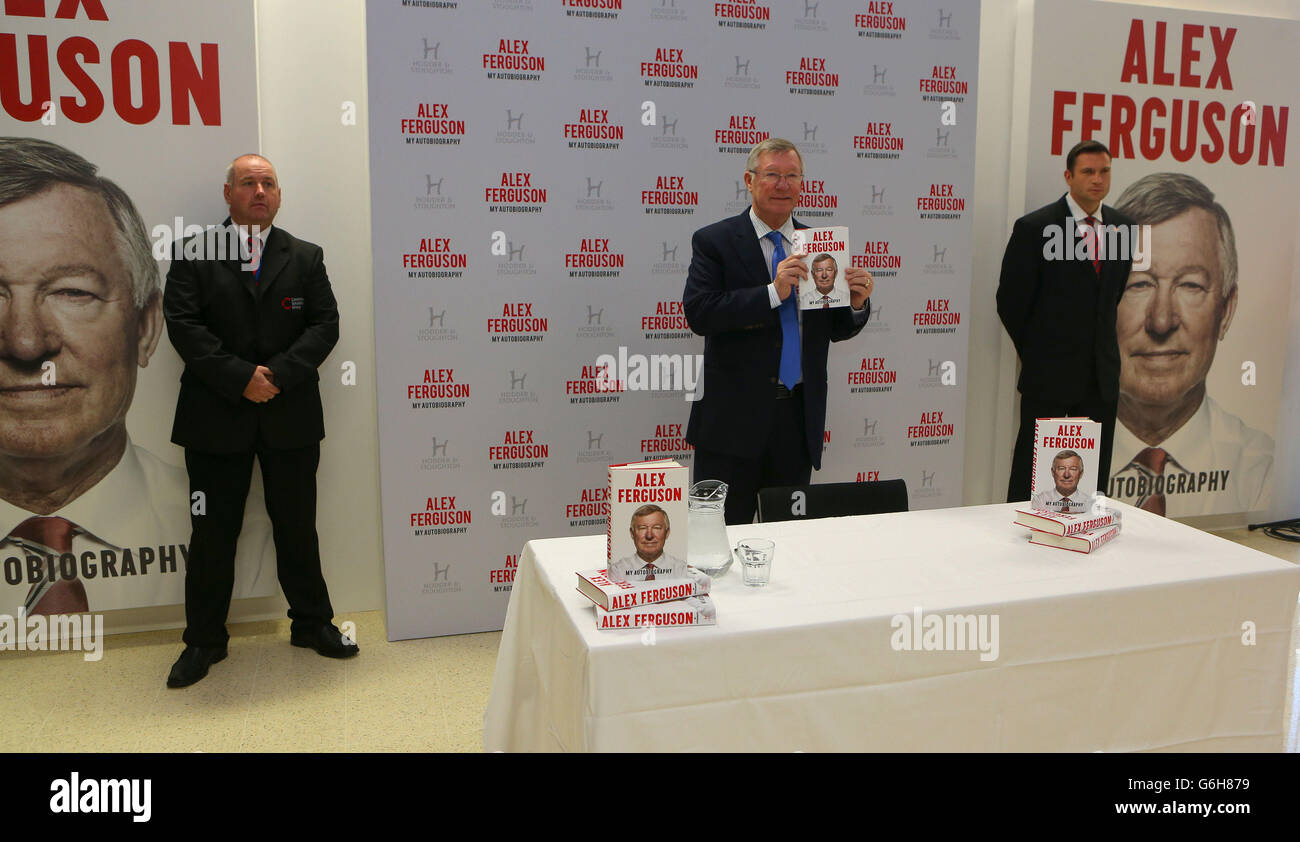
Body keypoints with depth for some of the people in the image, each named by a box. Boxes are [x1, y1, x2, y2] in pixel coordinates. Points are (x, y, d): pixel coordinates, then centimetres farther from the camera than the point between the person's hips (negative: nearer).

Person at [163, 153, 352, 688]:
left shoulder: (306, 257, 9)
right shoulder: (194, 254, 3)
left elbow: (325, 324, 0)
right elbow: (183, 324, -6)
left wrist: (278, 374, -14)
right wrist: (240, 378, -16)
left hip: (290, 417, 2)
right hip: (216, 417, -1)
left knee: (297, 525, 11)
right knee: (213, 531, 6)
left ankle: (311, 623, 26)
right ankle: (204, 640, 20)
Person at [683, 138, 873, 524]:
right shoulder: (714, 241, -2)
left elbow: (836, 330, 13)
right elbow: (698, 312, -16)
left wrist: (857, 303, -8)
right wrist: (773, 292, -22)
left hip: (800, 418, 4)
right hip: (733, 419, -4)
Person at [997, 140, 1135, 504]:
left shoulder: (1122, 226, 8)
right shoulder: (1034, 227, -8)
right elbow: (1011, 300, -4)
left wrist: (1100, 344, 15)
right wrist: (1035, 351, 3)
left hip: (1102, 374, 5)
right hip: (1048, 374, -5)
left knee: (1095, 473, 10)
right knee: (1032, 468, 2)